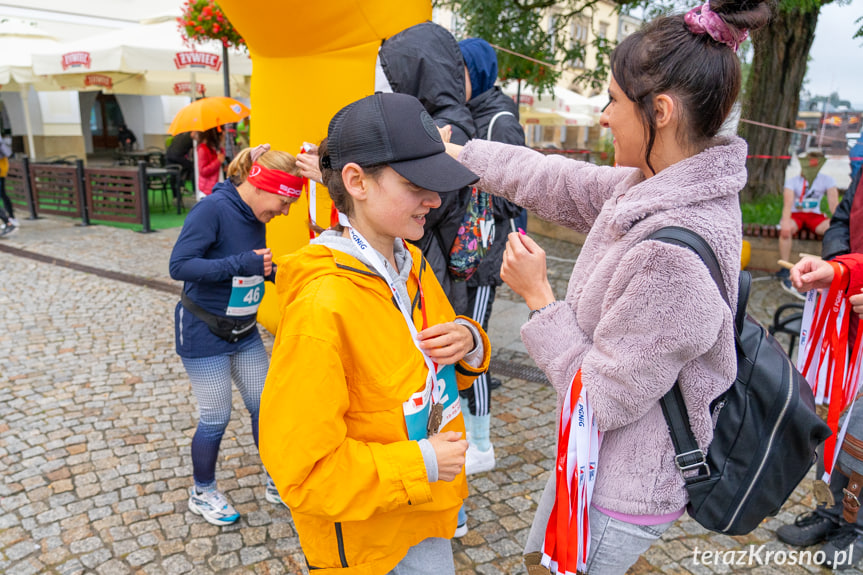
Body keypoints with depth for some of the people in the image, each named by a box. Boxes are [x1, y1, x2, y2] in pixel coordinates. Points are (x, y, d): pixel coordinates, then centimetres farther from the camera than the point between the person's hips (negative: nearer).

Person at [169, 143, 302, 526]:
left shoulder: (255, 217, -1)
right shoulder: (213, 208, -23)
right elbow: (179, 265, -27)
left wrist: (274, 270, -9)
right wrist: (242, 264, -33)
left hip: (244, 330, 7)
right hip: (204, 333, -7)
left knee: (264, 406, 12)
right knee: (216, 418, 6)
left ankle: (276, 482, 31)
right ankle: (202, 494, 31)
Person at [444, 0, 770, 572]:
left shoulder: (674, 255, -34)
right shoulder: (650, 188, -7)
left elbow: (600, 401, -27)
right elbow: (555, 178, 4)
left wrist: (539, 295, -19)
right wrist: (452, 151, 11)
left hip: (622, 492, -8)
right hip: (598, 461, 8)